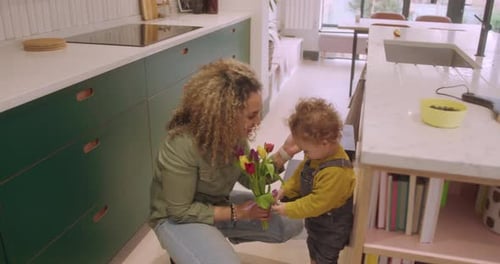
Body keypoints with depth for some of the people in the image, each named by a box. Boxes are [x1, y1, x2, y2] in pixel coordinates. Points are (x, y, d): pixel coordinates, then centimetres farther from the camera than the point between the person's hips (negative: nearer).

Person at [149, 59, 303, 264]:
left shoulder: (233, 134, -12)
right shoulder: (181, 146, -33)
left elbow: (250, 178, -2)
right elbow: (180, 211, -25)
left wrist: (284, 153, -17)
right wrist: (237, 213, -24)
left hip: (218, 205, 7)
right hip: (177, 218, -7)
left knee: (292, 223, 7)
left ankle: (218, 236, 19)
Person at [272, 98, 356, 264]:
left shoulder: (336, 172, -39)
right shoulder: (318, 154, -11)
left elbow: (317, 203, -34)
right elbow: (300, 174, 5)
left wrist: (288, 209, -27)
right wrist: (285, 189, -8)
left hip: (332, 227, -8)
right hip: (317, 219, 8)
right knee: (313, 248, 30)